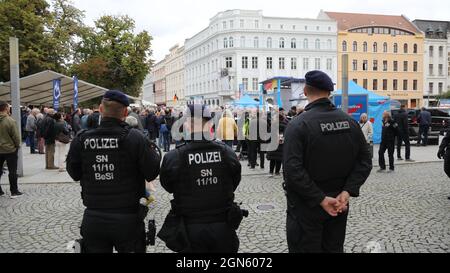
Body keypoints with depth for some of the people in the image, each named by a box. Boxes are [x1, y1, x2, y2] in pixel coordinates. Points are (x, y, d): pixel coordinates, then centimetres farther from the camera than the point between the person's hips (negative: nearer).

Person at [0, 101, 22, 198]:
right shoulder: (10, 121, -18)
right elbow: (16, 136, -16)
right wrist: (17, 145, 2)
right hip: (10, 150, -5)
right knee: (12, 171, 5)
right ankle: (14, 192, 9)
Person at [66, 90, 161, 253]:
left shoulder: (82, 140, -7)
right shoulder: (135, 138, -15)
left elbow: (74, 173, 5)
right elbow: (152, 173, -11)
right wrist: (154, 153, 7)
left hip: (93, 220, 2)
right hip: (128, 220, -2)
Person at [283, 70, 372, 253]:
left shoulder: (298, 125, -16)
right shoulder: (350, 122, 2)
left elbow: (293, 170, -26)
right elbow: (365, 161, 2)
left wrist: (321, 199, -19)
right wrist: (347, 192, -7)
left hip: (306, 208, -5)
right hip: (339, 205, 5)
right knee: (334, 248, 20)